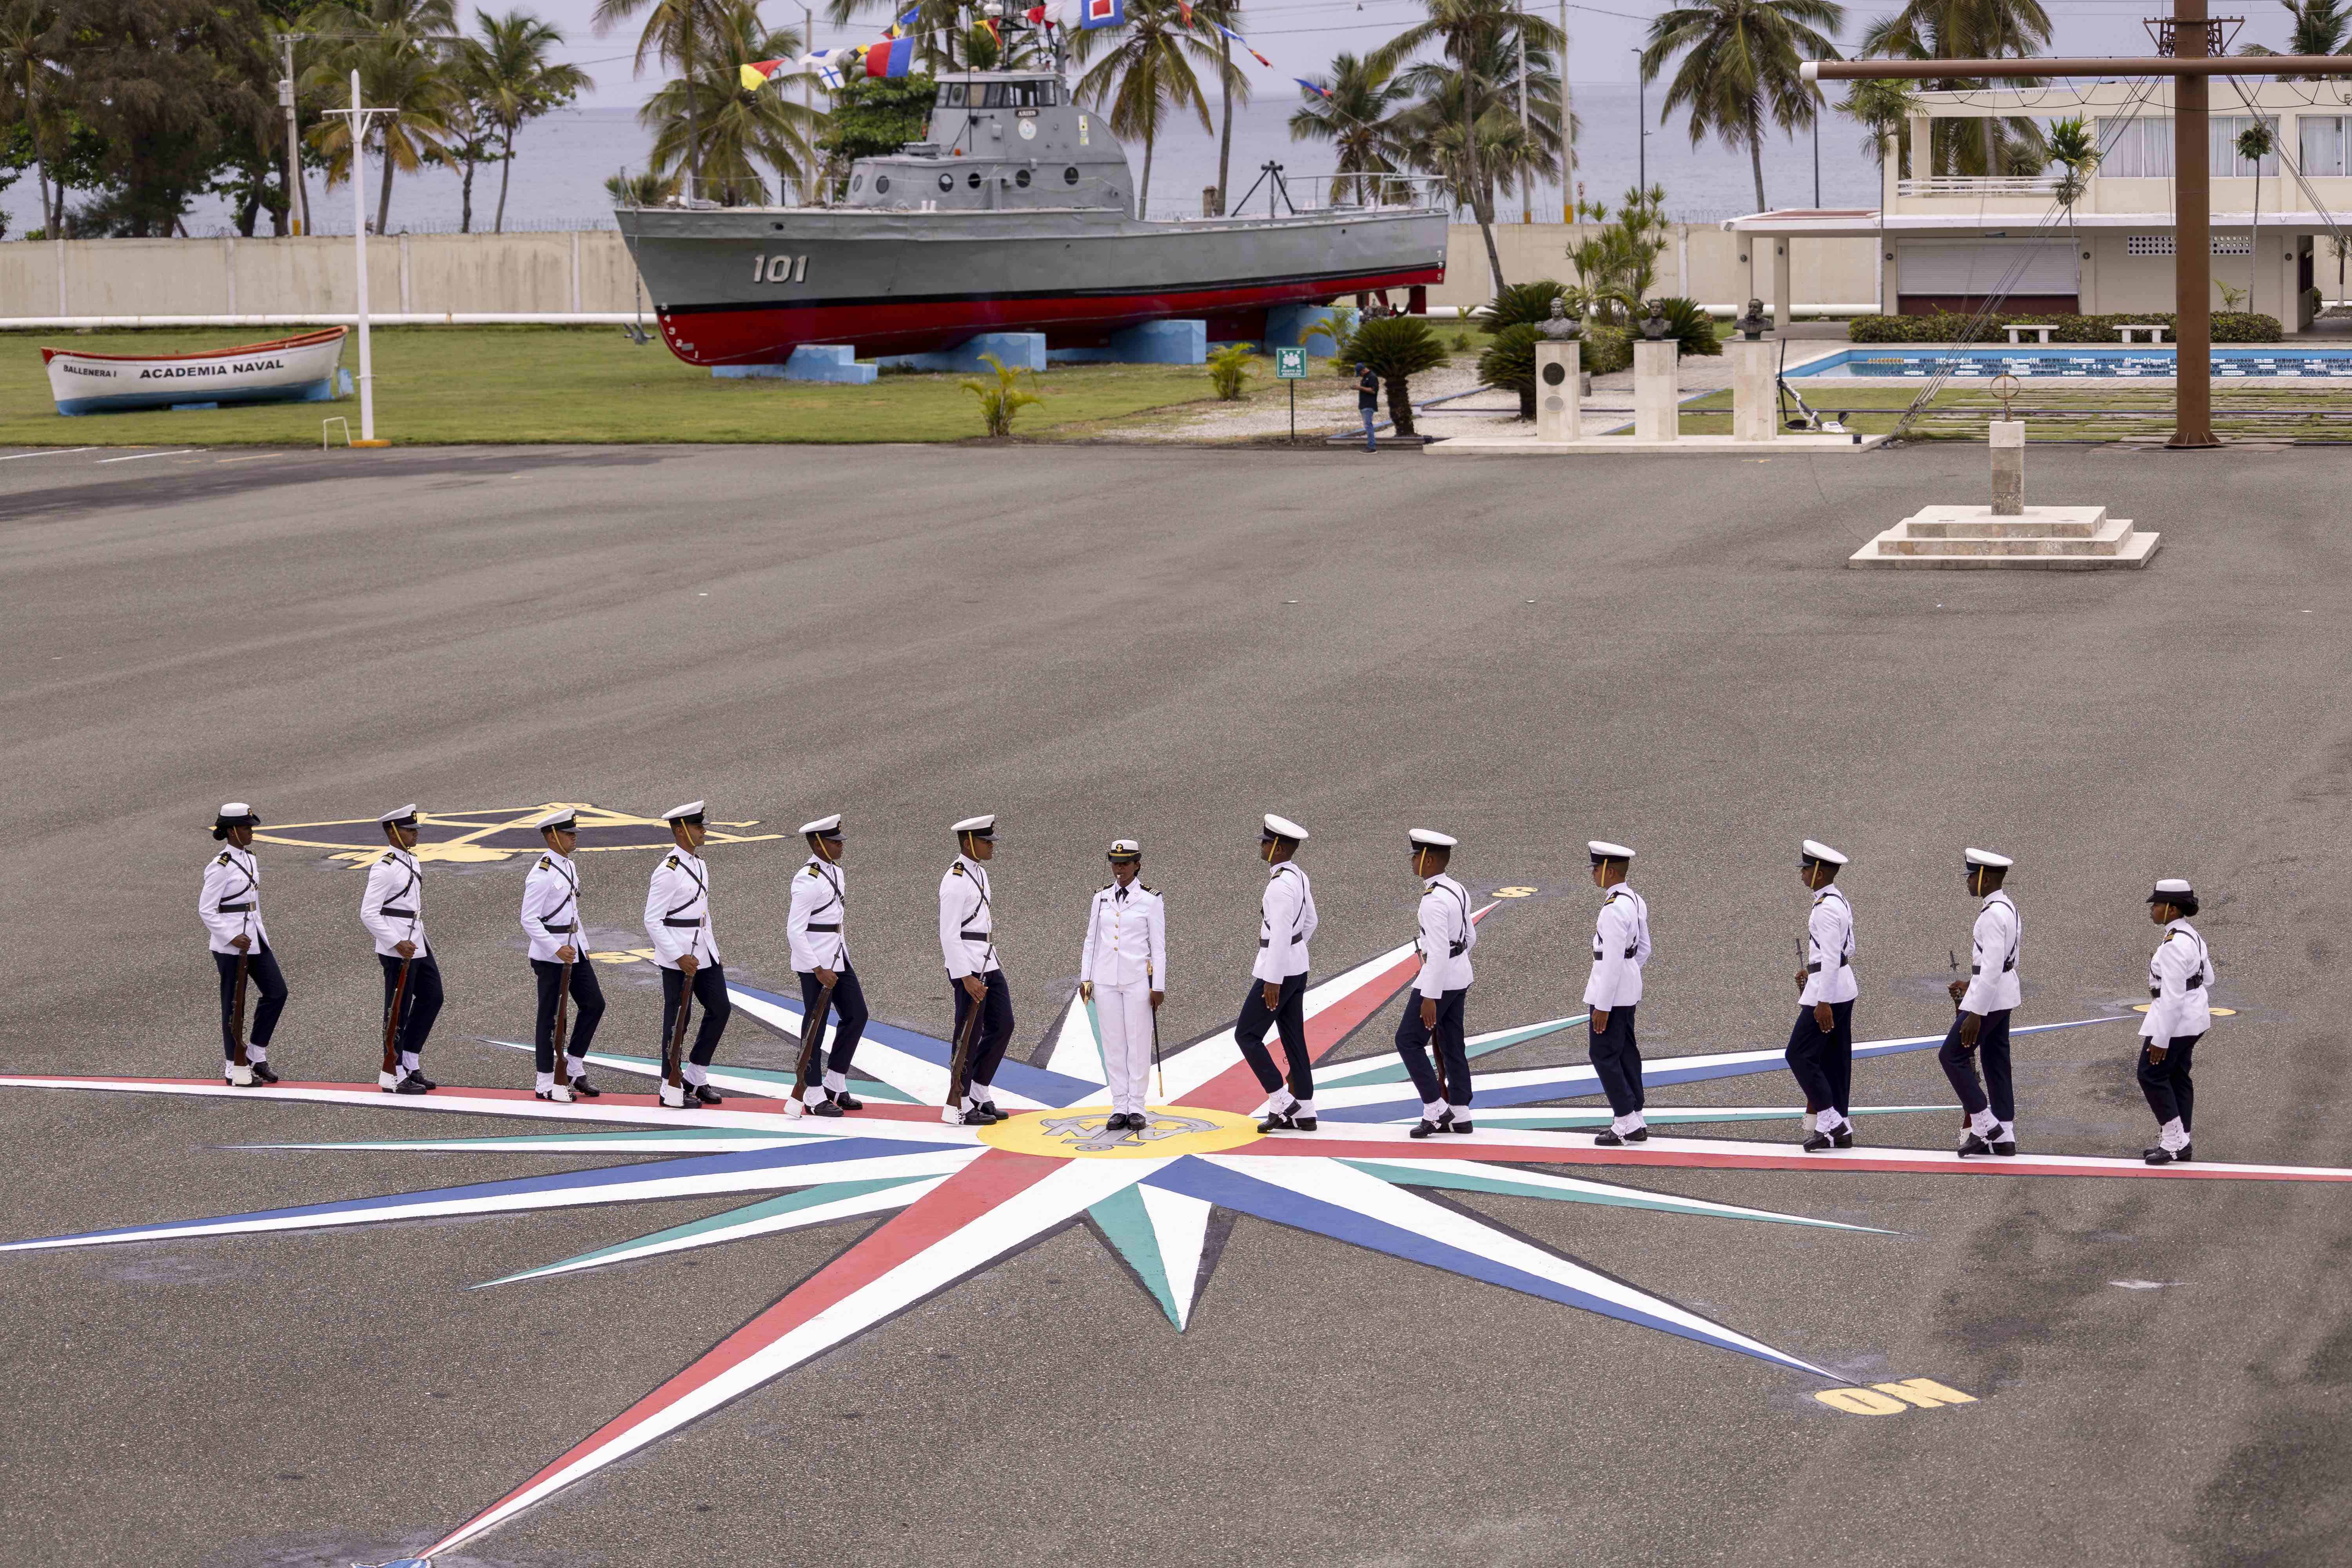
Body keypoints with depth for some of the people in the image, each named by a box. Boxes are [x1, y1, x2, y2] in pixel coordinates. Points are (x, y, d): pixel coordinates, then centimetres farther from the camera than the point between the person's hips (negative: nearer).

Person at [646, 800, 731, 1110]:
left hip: (704, 952, 9)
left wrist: (713, 951, 19)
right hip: (677, 957, -9)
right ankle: (672, 1090, 10)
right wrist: (679, 957, -19)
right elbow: (652, 922, -17)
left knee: (720, 1009, 10)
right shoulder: (668, 872, -16)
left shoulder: (699, 866, 11)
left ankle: (695, 1078, 22)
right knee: (677, 1019, 0)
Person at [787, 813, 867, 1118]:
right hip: (816, 962, -9)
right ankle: (814, 1097, 8)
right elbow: (794, 931, -21)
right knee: (816, 1024, -1)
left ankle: (835, 1085, 22)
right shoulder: (808, 880, -18)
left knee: (856, 1015, 12)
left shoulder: (834, 872, 11)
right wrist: (819, 970, -21)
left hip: (838, 958, 9)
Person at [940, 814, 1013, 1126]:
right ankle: (959, 1106, 6)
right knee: (969, 1034, -3)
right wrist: (966, 978, -22)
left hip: (988, 962, 9)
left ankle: (979, 1095, 21)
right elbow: (949, 934, -20)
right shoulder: (956, 881, -17)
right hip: (967, 964, -9)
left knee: (1002, 1025, 12)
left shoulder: (979, 873, 13)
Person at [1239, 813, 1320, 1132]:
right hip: (1298, 967, 10)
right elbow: (1310, 922, 19)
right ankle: (1304, 1113, 12)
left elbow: (1280, 934, -24)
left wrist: (1273, 980, -22)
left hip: (1278, 968, -10)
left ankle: (1281, 1102, -2)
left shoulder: (1280, 885, -22)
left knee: (1246, 1035, -1)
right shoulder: (1298, 877, 8)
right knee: (1293, 1039, 11)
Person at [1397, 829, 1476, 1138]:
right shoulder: (1458, 890, 6)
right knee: (1451, 1045, 13)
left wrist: (1430, 997, -24)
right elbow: (1470, 938, 16)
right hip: (1460, 976, 9)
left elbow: (1439, 950, -26)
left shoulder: (1434, 900, -23)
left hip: (1439, 978, -9)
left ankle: (1435, 1109, -2)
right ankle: (1459, 1115, 16)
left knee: (1409, 1041, 0)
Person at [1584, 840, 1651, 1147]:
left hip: (1611, 991, -10)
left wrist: (1602, 1006, -20)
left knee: (1604, 1055, -2)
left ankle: (1626, 1120, -2)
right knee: (1625, 1052, 14)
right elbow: (1644, 948, 16)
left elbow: (1612, 961, -24)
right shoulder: (1635, 901, 8)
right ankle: (1635, 1122, 19)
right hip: (1630, 989, 10)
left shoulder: (1613, 910, -23)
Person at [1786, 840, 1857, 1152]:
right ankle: (1840, 1128, 15)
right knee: (1835, 1059, 12)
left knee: (1800, 1055, -6)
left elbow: (1831, 957, -23)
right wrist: (1812, 970, 23)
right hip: (1843, 989, 10)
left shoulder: (1826, 908, -19)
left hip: (1827, 990, -10)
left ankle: (1829, 1120, -7)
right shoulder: (1840, 901, 12)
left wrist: (1823, 1002, -23)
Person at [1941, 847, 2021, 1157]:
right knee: (1996, 1063, 12)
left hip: (1989, 997, -10)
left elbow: (1992, 968, -26)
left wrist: (1976, 1013, -26)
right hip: (2003, 995, 10)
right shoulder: (2008, 907, 11)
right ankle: (2003, 1137, 13)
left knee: (1952, 1056, -2)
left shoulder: (1992, 914, -21)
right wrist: (1971, 984, 22)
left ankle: (1984, 1125, -1)